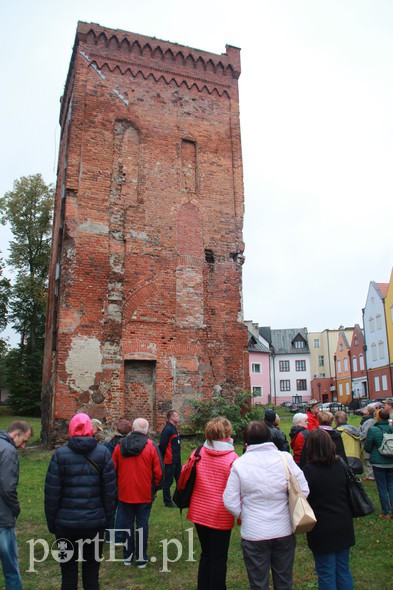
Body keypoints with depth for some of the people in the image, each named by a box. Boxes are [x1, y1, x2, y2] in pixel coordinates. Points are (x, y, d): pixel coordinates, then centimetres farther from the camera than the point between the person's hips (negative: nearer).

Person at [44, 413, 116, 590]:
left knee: (68, 570, 16)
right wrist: (109, 520, 5)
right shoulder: (103, 453, -6)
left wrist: (51, 521, 6)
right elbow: (110, 491, -5)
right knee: (91, 570, 16)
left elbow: (52, 493, -6)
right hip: (95, 521, 1)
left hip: (66, 523, 0)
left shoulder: (60, 454, -9)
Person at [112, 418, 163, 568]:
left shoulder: (120, 445, -5)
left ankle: (127, 556, 28)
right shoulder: (151, 446, -12)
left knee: (127, 524, 17)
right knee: (142, 525, 11)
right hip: (145, 494, -2)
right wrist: (154, 487, 7)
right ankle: (141, 558, 18)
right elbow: (158, 471, -10)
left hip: (124, 493, 2)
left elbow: (113, 469, 2)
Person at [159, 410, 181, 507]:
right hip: (170, 460, -10)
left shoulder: (174, 428, 11)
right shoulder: (168, 429, -19)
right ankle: (167, 502, 16)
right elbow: (162, 445, -22)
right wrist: (163, 457, -16)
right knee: (168, 481, 4)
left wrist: (178, 457, 14)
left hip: (177, 460, 10)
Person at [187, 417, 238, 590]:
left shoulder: (198, 453, -7)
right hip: (221, 517, -4)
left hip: (199, 513, 5)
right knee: (219, 558, 14)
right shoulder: (232, 459, -18)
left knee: (206, 553, 24)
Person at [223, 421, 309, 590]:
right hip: (284, 531, 2)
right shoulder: (285, 458, -9)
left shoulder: (239, 463, -11)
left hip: (253, 533, -2)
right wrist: (290, 512, 9)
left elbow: (230, 502, -10)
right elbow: (303, 491, -7)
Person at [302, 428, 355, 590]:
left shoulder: (309, 470, -20)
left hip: (322, 530, -5)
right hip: (344, 526, 5)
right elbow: (348, 493, 8)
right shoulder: (340, 466, -4)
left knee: (326, 574, 9)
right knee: (343, 569, 20)